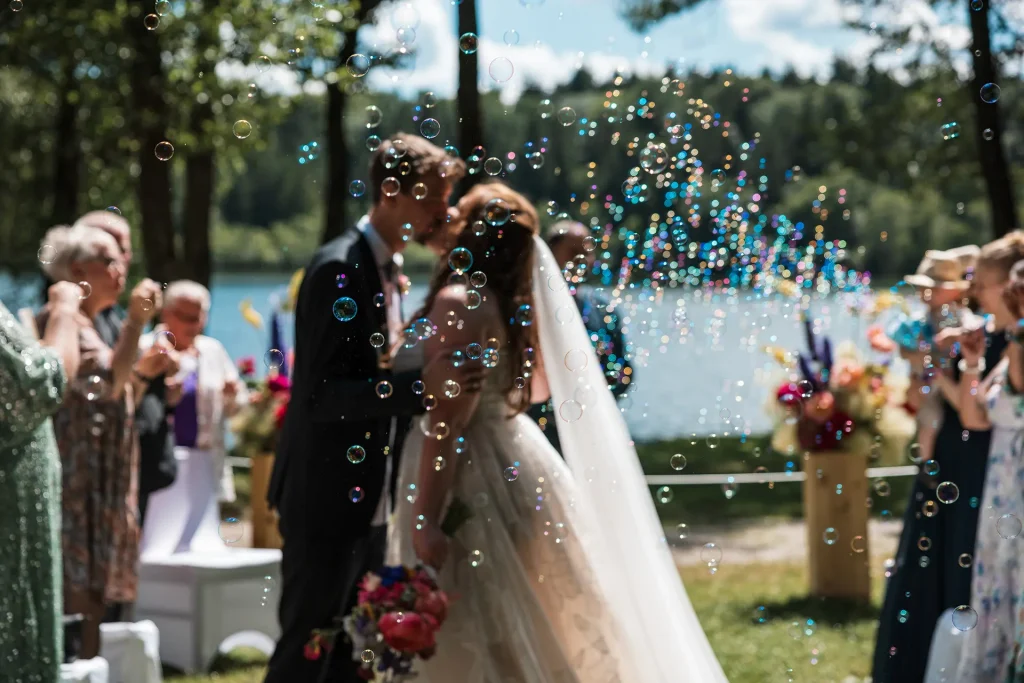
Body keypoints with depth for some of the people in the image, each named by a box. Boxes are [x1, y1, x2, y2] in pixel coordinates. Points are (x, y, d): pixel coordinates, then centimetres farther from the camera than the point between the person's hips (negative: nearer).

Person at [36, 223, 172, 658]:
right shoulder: (59, 322, -10)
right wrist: (136, 321, -20)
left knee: (95, 597, 8)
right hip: (74, 488, -10)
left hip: (100, 490, 10)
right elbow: (105, 384, -24)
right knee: (75, 591, -11)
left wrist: (142, 373, 10)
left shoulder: (88, 326, 19)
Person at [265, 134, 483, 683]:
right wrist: (418, 385, -32)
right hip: (326, 500, -9)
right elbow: (319, 395, -24)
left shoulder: (388, 267, 11)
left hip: (367, 504, 9)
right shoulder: (338, 268, -17)